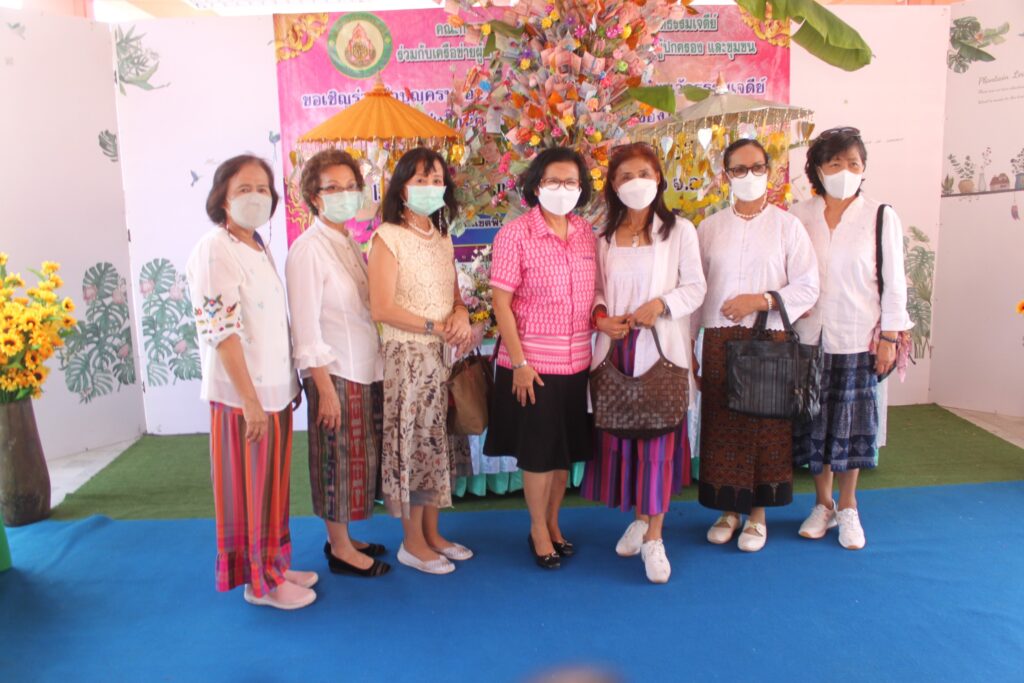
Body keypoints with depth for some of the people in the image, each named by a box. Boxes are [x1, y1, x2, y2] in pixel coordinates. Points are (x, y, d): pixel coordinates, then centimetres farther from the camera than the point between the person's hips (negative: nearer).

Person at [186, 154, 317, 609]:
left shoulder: (259, 248, 11)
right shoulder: (214, 252, -15)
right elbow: (222, 333, -20)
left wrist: (292, 382, 14)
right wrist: (250, 401, -21)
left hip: (274, 390, 8)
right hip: (242, 397, -8)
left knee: (273, 484, 17)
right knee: (249, 487, 6)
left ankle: (274, 564, 33)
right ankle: (258, 581, 21)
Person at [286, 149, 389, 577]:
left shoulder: (350, 244, 10)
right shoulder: (308, 249, -14)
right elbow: (306, 327, -17)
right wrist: (325, 388, -17)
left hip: (365, 369, 8)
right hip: (335, 373, -8)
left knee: (359, 458, 16)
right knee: (338, 460, 5)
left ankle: (342, 538, 31)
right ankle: (340, 549, 21)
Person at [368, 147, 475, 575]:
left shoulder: (442, 238, 12)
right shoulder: (388, 237, -9)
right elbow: (382, 308, -16)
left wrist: (461, 316, -8)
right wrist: (436, 327, -17)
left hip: (445, 354, 7)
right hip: (408, 355, -7)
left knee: (438, 441, 13)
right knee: (414, 442, 1)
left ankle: (432, 533, 27)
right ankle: (412, 543, 17)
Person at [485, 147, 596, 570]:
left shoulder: (585, 233, 5)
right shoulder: (515, 234, -11)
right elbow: (501, 302, -12)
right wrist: (518, 362, -14)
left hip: (577, 361, 5)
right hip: (533, 363, -5)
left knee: (566, 449, 16)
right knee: (539, 451, 8)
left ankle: (553, 523, 35)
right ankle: (538, 530, 28)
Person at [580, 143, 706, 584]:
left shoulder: (678, 230, 0)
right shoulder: (604, 237, 10)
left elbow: (696, 286, -1)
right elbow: (598, 290, 14)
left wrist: (661, 304, -17)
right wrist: (601, 316, -6)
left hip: (660, 347, -3)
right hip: (616, 348, 4)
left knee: (659, 436, -2)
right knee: (619, 433, 8)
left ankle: (654, 537, 9)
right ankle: (640, 517, 29)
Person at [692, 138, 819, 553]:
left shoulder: (787, 226, 3)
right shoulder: (709, 228, 9)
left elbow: (808, 287, -1)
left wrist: (761, 300, -15)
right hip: (719, 341, 2)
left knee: (765, 428, 4)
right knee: (722, 425, 5)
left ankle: (757, 513, 20)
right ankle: (729, 509, 21)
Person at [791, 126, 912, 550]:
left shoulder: (881, 218, -1)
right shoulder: (799, 217, 1)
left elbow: (893, 282, 0)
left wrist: (889, 337, -3)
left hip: (857, 337, -1)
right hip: (809, 337, 1)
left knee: (852, 423, 6)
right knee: (814, 421, 8)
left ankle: (847, 508, 23)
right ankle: (823, 504, 25)